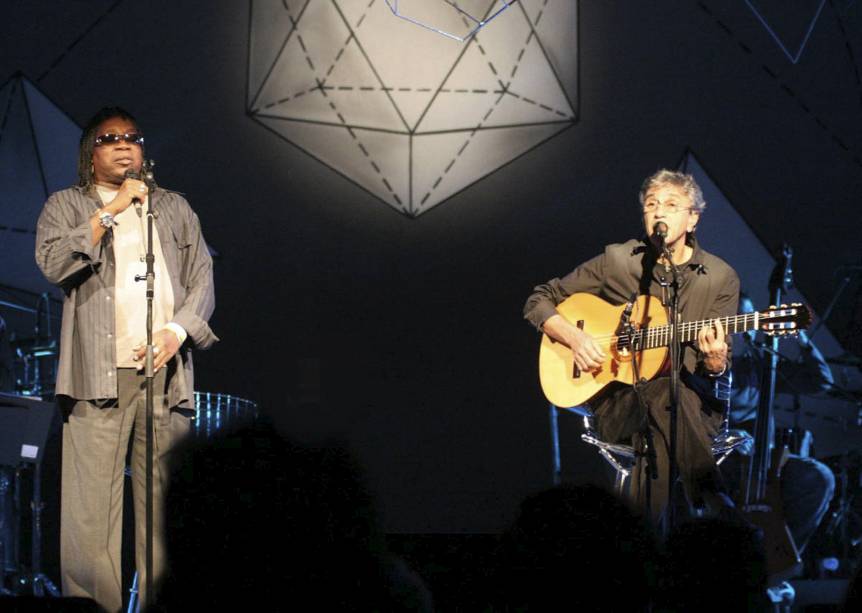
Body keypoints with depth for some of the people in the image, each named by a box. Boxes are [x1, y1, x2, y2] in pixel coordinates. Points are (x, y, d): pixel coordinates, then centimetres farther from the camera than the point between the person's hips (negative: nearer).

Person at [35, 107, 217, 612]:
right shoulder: (67, 205, 14)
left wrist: (177, 331, -3)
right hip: (99, 371, -3)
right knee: (93, 501, -10)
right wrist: (110, 213, -7)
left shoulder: (174, 208, 21)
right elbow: (54, 263, -5)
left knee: (165, 499, -1)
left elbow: (202, 280, 14)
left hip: (165, 369, 3)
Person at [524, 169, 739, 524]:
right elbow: (538, 302, 11)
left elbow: (719, 364, 2)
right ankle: (713, 504, -36)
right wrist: (573, 337, -7)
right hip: (617, 399, 0)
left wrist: (715, 362, -23)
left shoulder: (720, 278, 5)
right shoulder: (617, 261, 6)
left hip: (692, 403, 0)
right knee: (662, 392, -36)